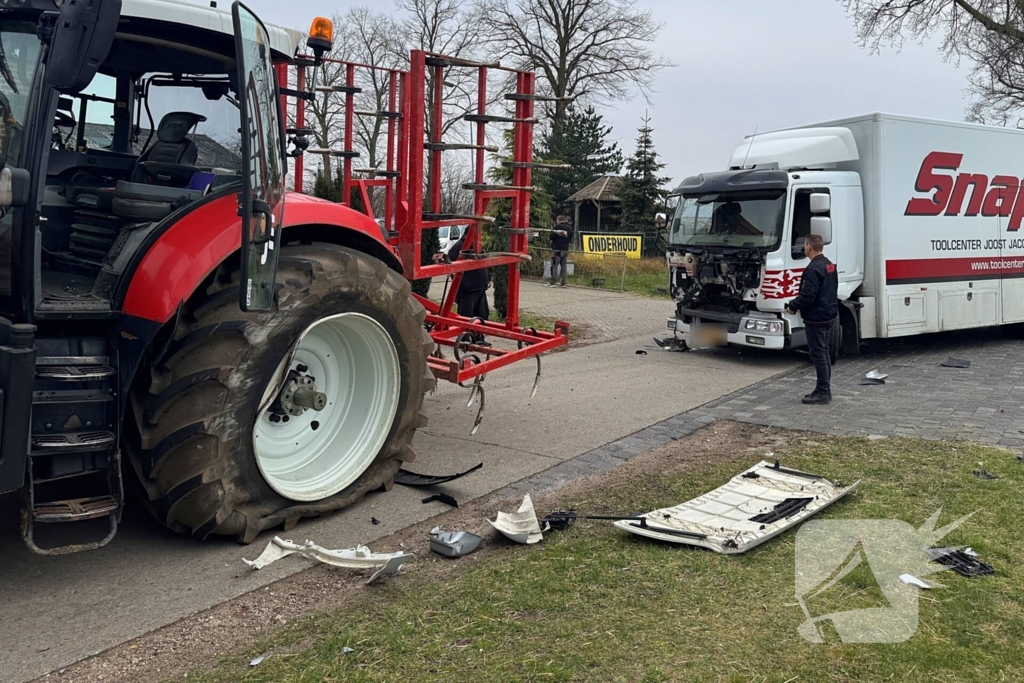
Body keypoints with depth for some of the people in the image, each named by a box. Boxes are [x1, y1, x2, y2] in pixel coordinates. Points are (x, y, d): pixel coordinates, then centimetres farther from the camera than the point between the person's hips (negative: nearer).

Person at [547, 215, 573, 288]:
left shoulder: (558, 226, -10)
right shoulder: (569, 228, 11)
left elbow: (551, 237, -10)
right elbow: (570, 239, 17)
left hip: (557, 249, -6)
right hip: (566, 249, 6)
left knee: (554, 265, -3)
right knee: (564, 266, 8)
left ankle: (553, 282, -5)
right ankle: (564, 283, 7)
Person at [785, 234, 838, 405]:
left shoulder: (813, 269, -21)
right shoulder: (830, 265, 11)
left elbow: (807, 296, -25)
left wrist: (792, 306, -8)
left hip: (816, 318, -10)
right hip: (829, 315, 10)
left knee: (818, 354, -5)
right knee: (825, 352, 15)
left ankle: (822, 392, -2)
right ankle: (825, 390, 22)